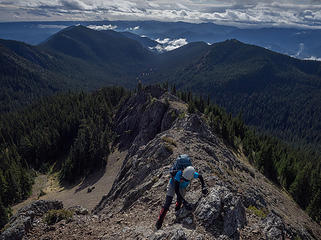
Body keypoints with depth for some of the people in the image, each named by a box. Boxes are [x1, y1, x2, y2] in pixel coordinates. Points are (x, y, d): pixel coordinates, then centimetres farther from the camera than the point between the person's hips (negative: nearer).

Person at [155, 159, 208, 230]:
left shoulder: (193, 174, -33)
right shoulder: (179, 174, -44)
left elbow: (200, 177, -7)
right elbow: (176, 190, -41)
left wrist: (203, 187, -16)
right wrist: (184, 201, -47)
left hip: (182, 187, 4)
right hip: (173, 185, -3)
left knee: (179, 202, 5)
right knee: (167, 203, -9)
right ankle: (159, 222, 2)